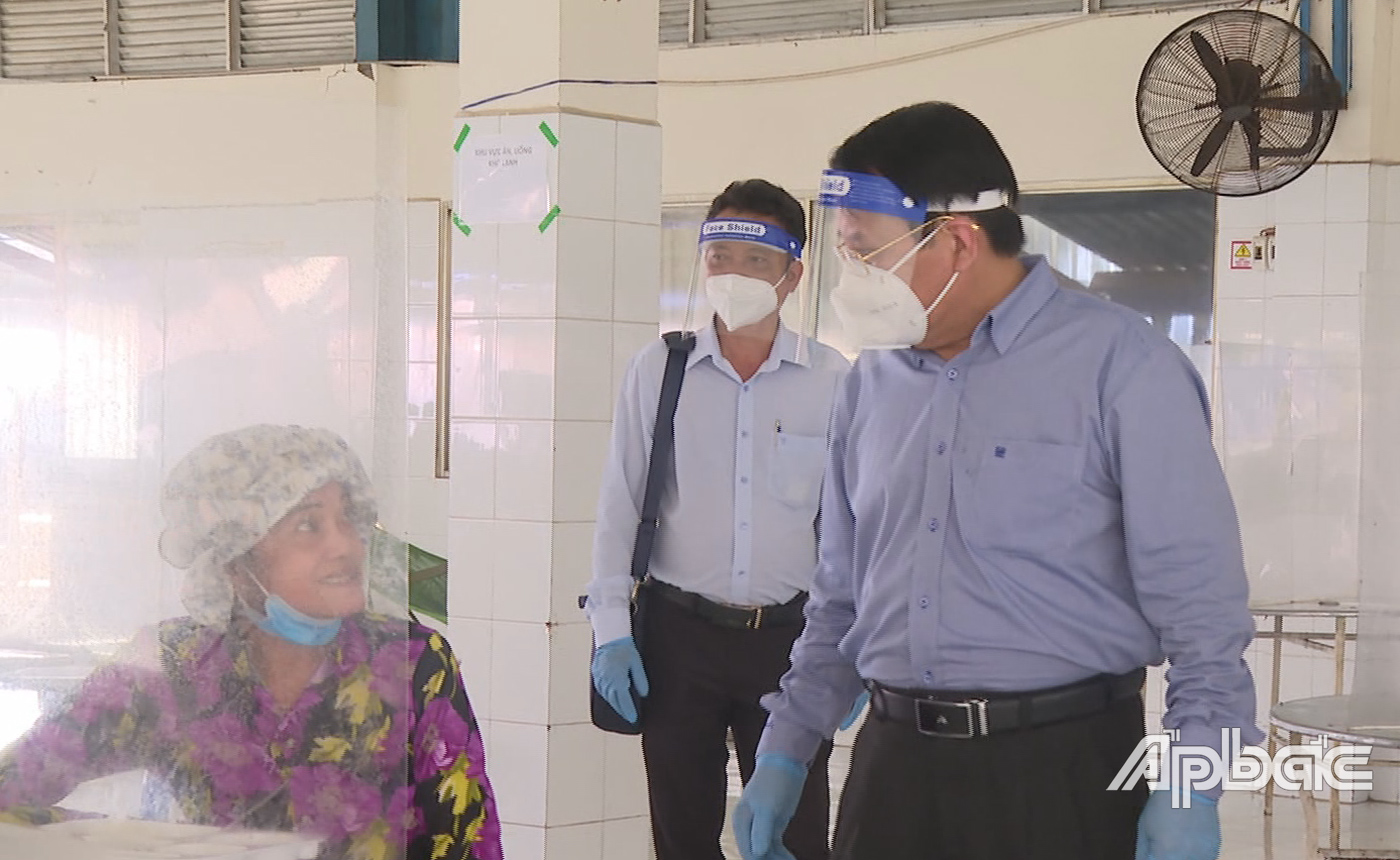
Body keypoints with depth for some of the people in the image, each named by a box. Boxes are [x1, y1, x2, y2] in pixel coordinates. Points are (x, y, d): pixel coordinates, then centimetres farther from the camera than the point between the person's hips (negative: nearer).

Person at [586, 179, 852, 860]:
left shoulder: (832, 382, 0)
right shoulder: (657, 371, 4)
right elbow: (619, 505, 6)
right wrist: (611, 630, 1)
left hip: (789, 634, -1)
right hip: (678, 632, 1)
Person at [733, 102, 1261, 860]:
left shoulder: (1119, 364, -7)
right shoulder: (871, 383, 11)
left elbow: (1196, 593, -10)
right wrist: (786, 748, 15)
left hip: (1063, 768, -5)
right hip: (893, 762, 5)